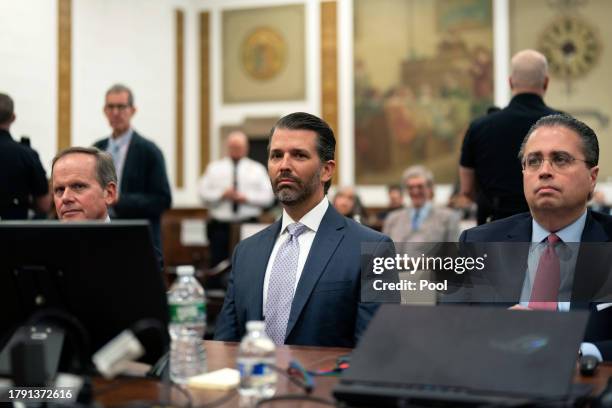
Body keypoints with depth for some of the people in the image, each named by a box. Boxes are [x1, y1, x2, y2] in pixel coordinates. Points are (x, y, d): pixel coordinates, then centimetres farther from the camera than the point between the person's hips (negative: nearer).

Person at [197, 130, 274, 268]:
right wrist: (221, 194, -10)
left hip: (248, 226, 0)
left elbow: (268, 197, 4)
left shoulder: (257, 169, 12)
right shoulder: (214, 168, 13)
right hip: (220, 226, 1)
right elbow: (203, 193, 6)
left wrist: (247, 198, -10)